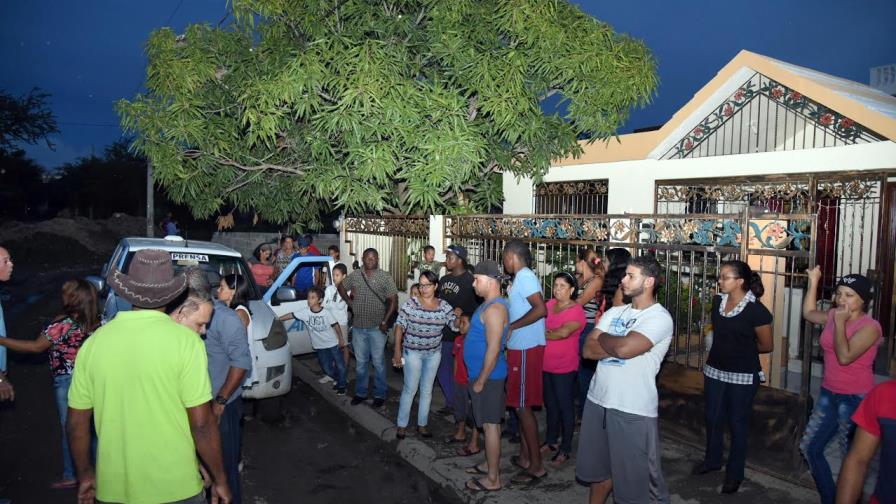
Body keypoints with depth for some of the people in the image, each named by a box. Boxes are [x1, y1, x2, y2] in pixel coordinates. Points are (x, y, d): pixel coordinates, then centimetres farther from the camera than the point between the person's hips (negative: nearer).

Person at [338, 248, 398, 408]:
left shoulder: (385, 277, -6)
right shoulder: (354, 275, 3)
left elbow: (393, 300, -8)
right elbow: (341, 287, 20)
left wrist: (385, 321, -13)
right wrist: (349, 302, 6)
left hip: (377, 327, -3)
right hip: (358, 327, 3)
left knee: (378, 362, 5)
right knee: (360, 362, 15)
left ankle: (380, 395, 19)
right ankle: (360, 393, 30)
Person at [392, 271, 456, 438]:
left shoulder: (444, 306, -4)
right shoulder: (411, 303, -11)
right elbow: (399, 326, -10)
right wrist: (397, 351, -14)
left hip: (434, 354, 3)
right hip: (412, 352, -3)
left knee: (427, 390, 13)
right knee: (410, 389, 4)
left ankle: (422, 425, 27)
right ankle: (402, 425, 19)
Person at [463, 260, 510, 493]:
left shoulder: (494, 308, -22)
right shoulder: (489, 304, 11)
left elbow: (493, 348, -25)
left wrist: (481, 381, -20)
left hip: (488, 376, -10)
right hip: (483, 373, 10)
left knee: (490, 425, -1)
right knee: (490, 423, 18)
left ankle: (493, 479, 8)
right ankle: (490, 465, 31)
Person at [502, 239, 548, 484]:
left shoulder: (525, 276, -16)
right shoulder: (522, 277, 15)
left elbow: (540, 309, -27)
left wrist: (512, 326, -21)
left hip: (526, 350, -10)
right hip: (521, 348, 10)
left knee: (523, 407, -4)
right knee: (521, 405, 17)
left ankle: (537, 466, 5)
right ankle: (525, 457, 28)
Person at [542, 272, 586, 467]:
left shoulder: (577, 311, -14)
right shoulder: (550, 304, 5)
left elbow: (563, 332, -25)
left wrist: (542, 334, -12)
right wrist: (548, 332, -8)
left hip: (565, 368, -6)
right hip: (546, 365, 6)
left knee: (565, 407, 7)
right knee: (550, 404, 19)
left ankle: (565, 449, 19)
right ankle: (551, 441, 35)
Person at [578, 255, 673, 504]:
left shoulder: (659, 317, -11)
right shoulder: (614, 312, 10)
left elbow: (624, 348, -25)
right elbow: (588, 349, 3)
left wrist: (603, 338, -5)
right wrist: (615, 344, -13)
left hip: (633, 409, -7)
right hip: (598, 401, 7)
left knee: (634, 478, 6)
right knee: (598, 467, 22)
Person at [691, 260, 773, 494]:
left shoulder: (756, 310, -18)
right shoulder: (718, 301, -1)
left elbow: (767, 345, -7)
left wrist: (742, 350, 4)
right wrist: (731, 348, 10)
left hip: (743, 377, -5)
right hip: (715, 371, 6)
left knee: (737, 424, 9)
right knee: (713, 418, 18)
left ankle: (734, 473, 27)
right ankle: (712, 459, 40)